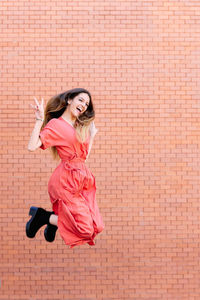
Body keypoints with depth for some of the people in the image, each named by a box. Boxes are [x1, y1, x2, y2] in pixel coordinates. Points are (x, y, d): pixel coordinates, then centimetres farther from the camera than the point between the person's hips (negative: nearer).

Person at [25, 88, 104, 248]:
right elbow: (32, 146, -16)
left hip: (83, 179, 8)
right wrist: (39, 120, -17)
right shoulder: (56, 124, -4)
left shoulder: (82, 127, 18)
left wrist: (92, 134, 24)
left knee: (96, 227, 0)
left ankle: (54, 220, 20)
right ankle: (41, 215, 6)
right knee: (85, 229, -12)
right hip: (67, 180, -8)